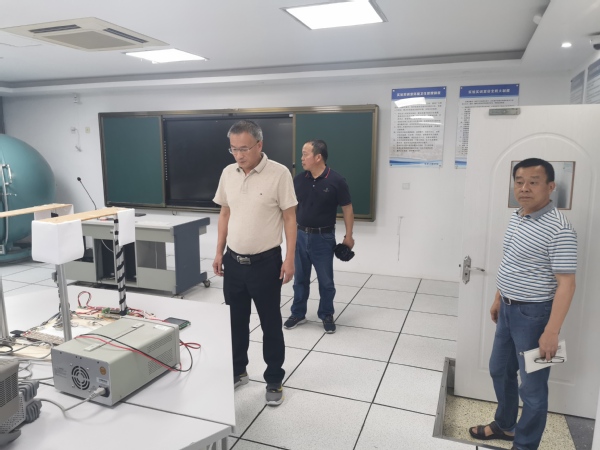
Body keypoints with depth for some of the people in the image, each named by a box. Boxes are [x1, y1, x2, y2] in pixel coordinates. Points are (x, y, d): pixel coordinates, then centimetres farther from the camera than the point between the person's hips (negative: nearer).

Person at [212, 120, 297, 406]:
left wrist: (290, 259, -13)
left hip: (265, 262, -5)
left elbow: (289, 218, -10)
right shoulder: (228, 173, 3)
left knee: (270, 324, 8)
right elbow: (225, 214, 12)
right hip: (234, 261, 5)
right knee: (235, 321, 18)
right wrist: (219, 252, 10)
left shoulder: (279, 173, -13)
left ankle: (274, 381, 26)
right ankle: (237, 371, 38)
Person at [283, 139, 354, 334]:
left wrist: (348, 236, -5)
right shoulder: (299, 179, -1)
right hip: (301, 235, 4)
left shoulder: (336, 181, -12)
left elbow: (347, 209, -6)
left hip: (323, 237, -3)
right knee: (300, 278, 14)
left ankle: (327, 316, 27)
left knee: (326, 281, 9)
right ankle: (298, 314, 30)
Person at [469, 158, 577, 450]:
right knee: (499, 370, 22)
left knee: (532, 386, 8)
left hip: (534, 315, -9)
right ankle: (505, 425, 43)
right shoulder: (516, 219, 5)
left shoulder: (558, 229, -21)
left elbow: (566, 283, -21)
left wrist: (551, 331, -23)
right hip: (509, 310, 9)